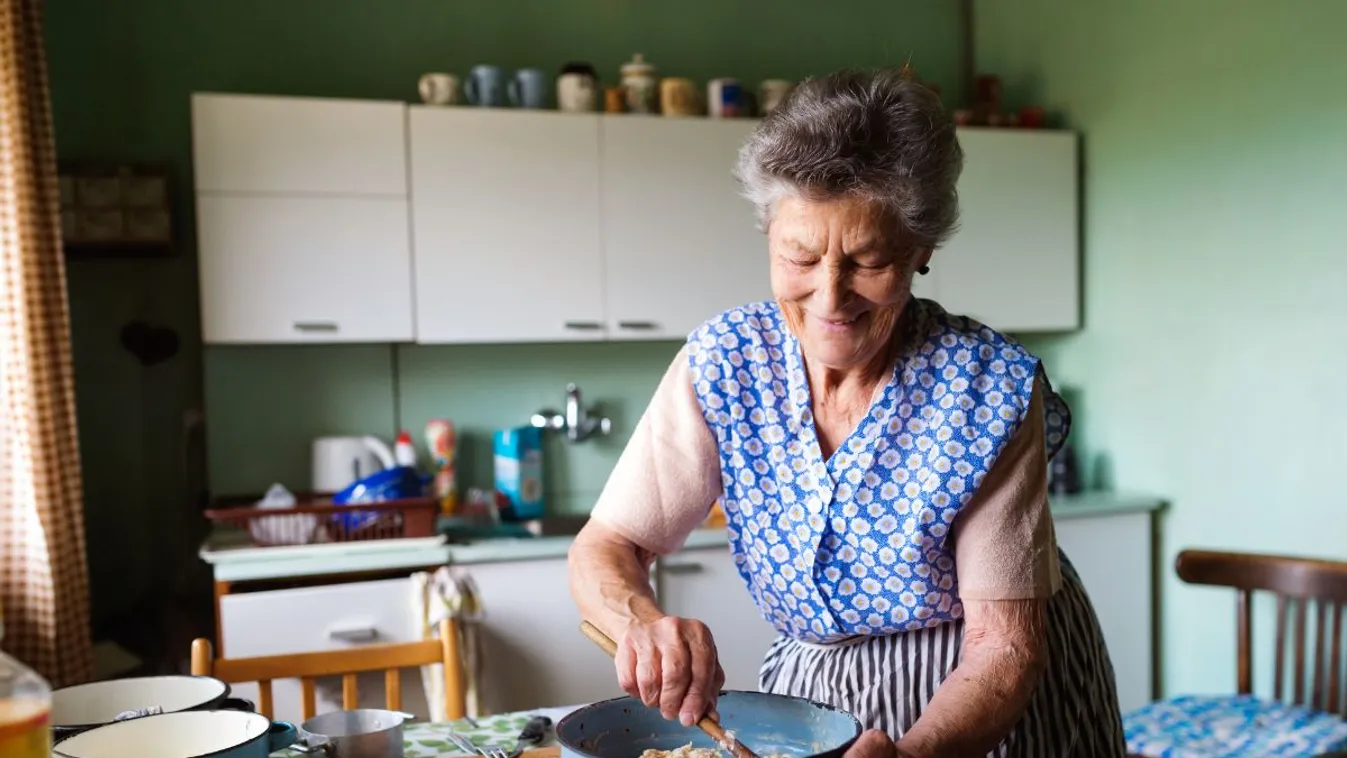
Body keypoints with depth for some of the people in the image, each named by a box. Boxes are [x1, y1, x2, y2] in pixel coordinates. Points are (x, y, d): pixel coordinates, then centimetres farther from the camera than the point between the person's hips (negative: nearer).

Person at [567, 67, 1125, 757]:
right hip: (810, 690, 3)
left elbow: (1004, 646, -24)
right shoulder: (723, 364, -17)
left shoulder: (989, 388, -25)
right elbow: (603, 549, -15)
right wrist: (643, 622, -38)